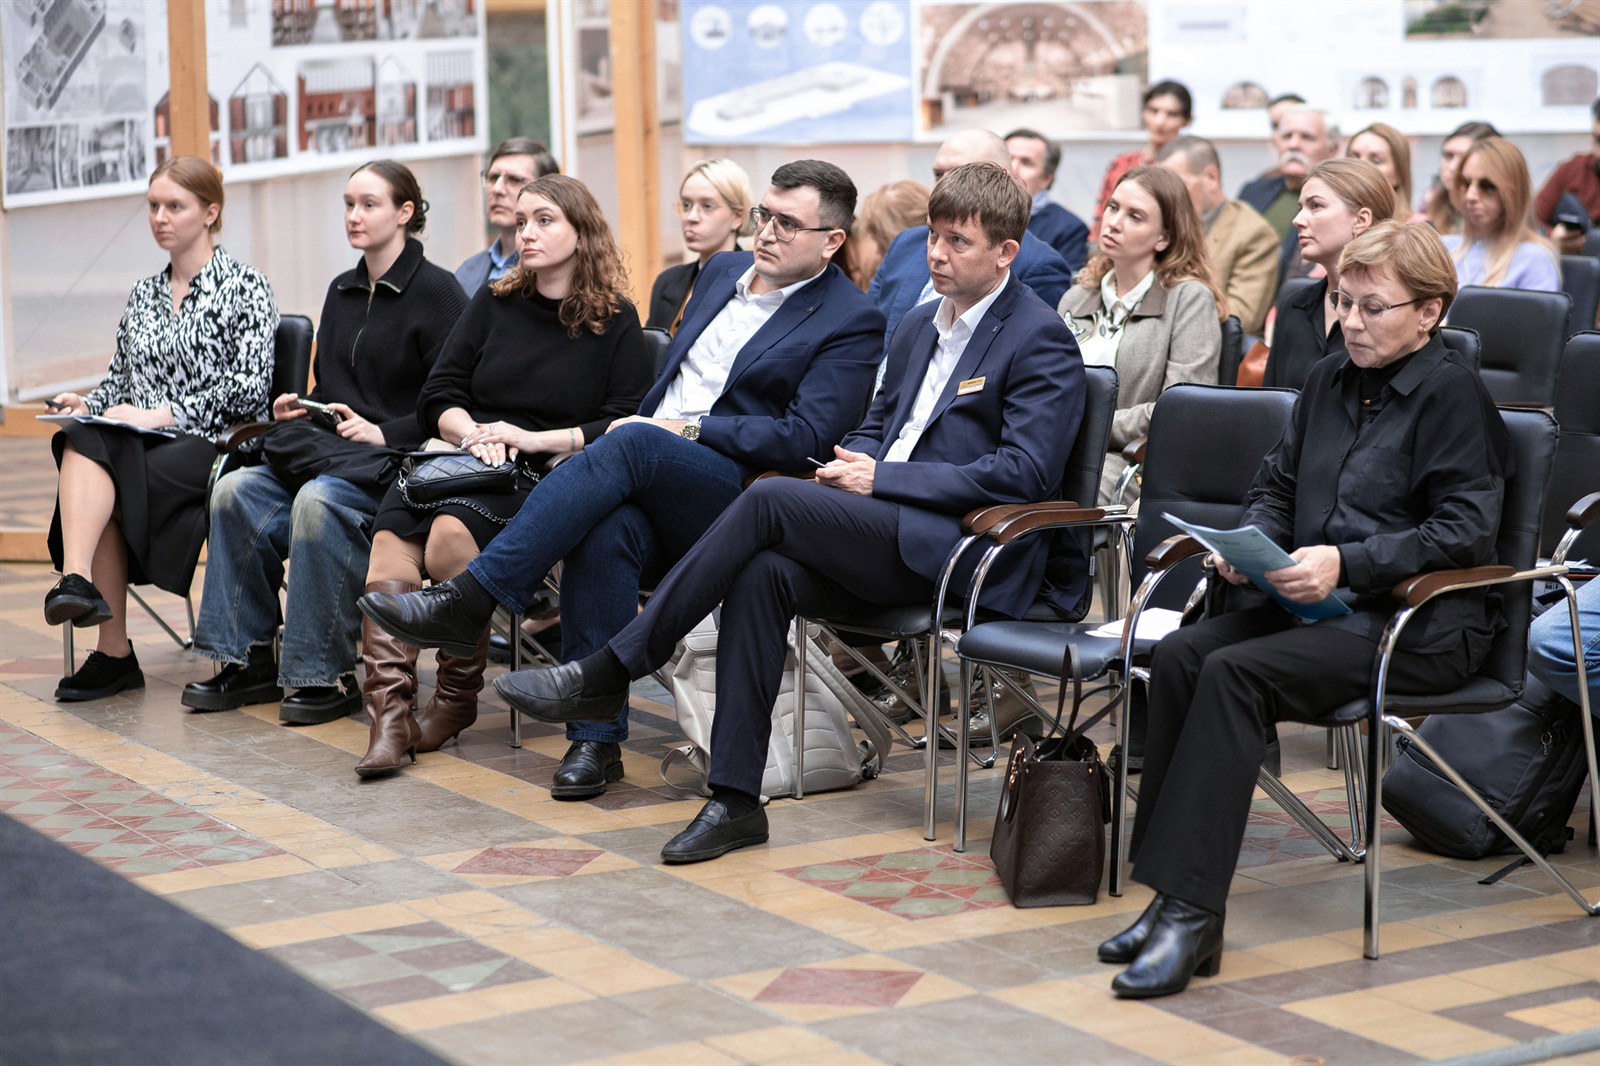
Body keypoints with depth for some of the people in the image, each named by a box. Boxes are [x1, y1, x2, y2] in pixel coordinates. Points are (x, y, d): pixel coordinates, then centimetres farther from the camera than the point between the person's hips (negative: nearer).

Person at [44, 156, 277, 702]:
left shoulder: (244, 286, 1)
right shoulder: (143, 294, 21)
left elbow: (251, 388, -10)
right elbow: (121, 377, 24)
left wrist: (163, 414, -17)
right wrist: (86, 403, 0)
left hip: (218, 446, -5)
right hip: (145, 446, 5)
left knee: (88, 467, -31)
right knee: (83, 444, -32)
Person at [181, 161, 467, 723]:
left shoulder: (436, 291, -5)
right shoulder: (342, 292, 19)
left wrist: (384, 433, -18)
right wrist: (298, 409, 6)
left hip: (398, 460, -8)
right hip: (328, 449, 8)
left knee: (320, 501, -35)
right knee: (236, 490, -17)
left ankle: (332, 675, -24)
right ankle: (251, 660, -11)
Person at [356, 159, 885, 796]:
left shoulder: (852, 323, 2)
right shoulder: (723, 272, 23)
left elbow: (807, 437, -10)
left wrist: (688, 428, -13)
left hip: (736, 497, -5)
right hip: (647, 481, 5)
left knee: (634, 444, -34)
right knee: (607, 528, -32)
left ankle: (468, 601, -35)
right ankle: (595, 737, -27)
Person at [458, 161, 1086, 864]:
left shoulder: (1041, 341, -3)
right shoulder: (917, 327, 23)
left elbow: (1026, 473, -13)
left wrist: (883, 477, -14)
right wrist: (853, 466, 3)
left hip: (955, 548, -7)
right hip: (883, 539, 7)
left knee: (770, 498, -25)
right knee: (763, 573, -25)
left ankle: (606, 673, -21)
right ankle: (735, 801, -24)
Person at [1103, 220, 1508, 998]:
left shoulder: (1452, 395, -5)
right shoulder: (1330, 382, 17)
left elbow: (1465, 532, -13)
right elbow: (1276, 484, 25)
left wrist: (1347, 563, -22)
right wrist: (1251, 541, 1)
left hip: (1416, 622, -7)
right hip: (1312, 605, 7)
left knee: (1235, 672, -30)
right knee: (1179, 655, -21)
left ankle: (1190, 913, -31)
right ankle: (1171, 902, -22)